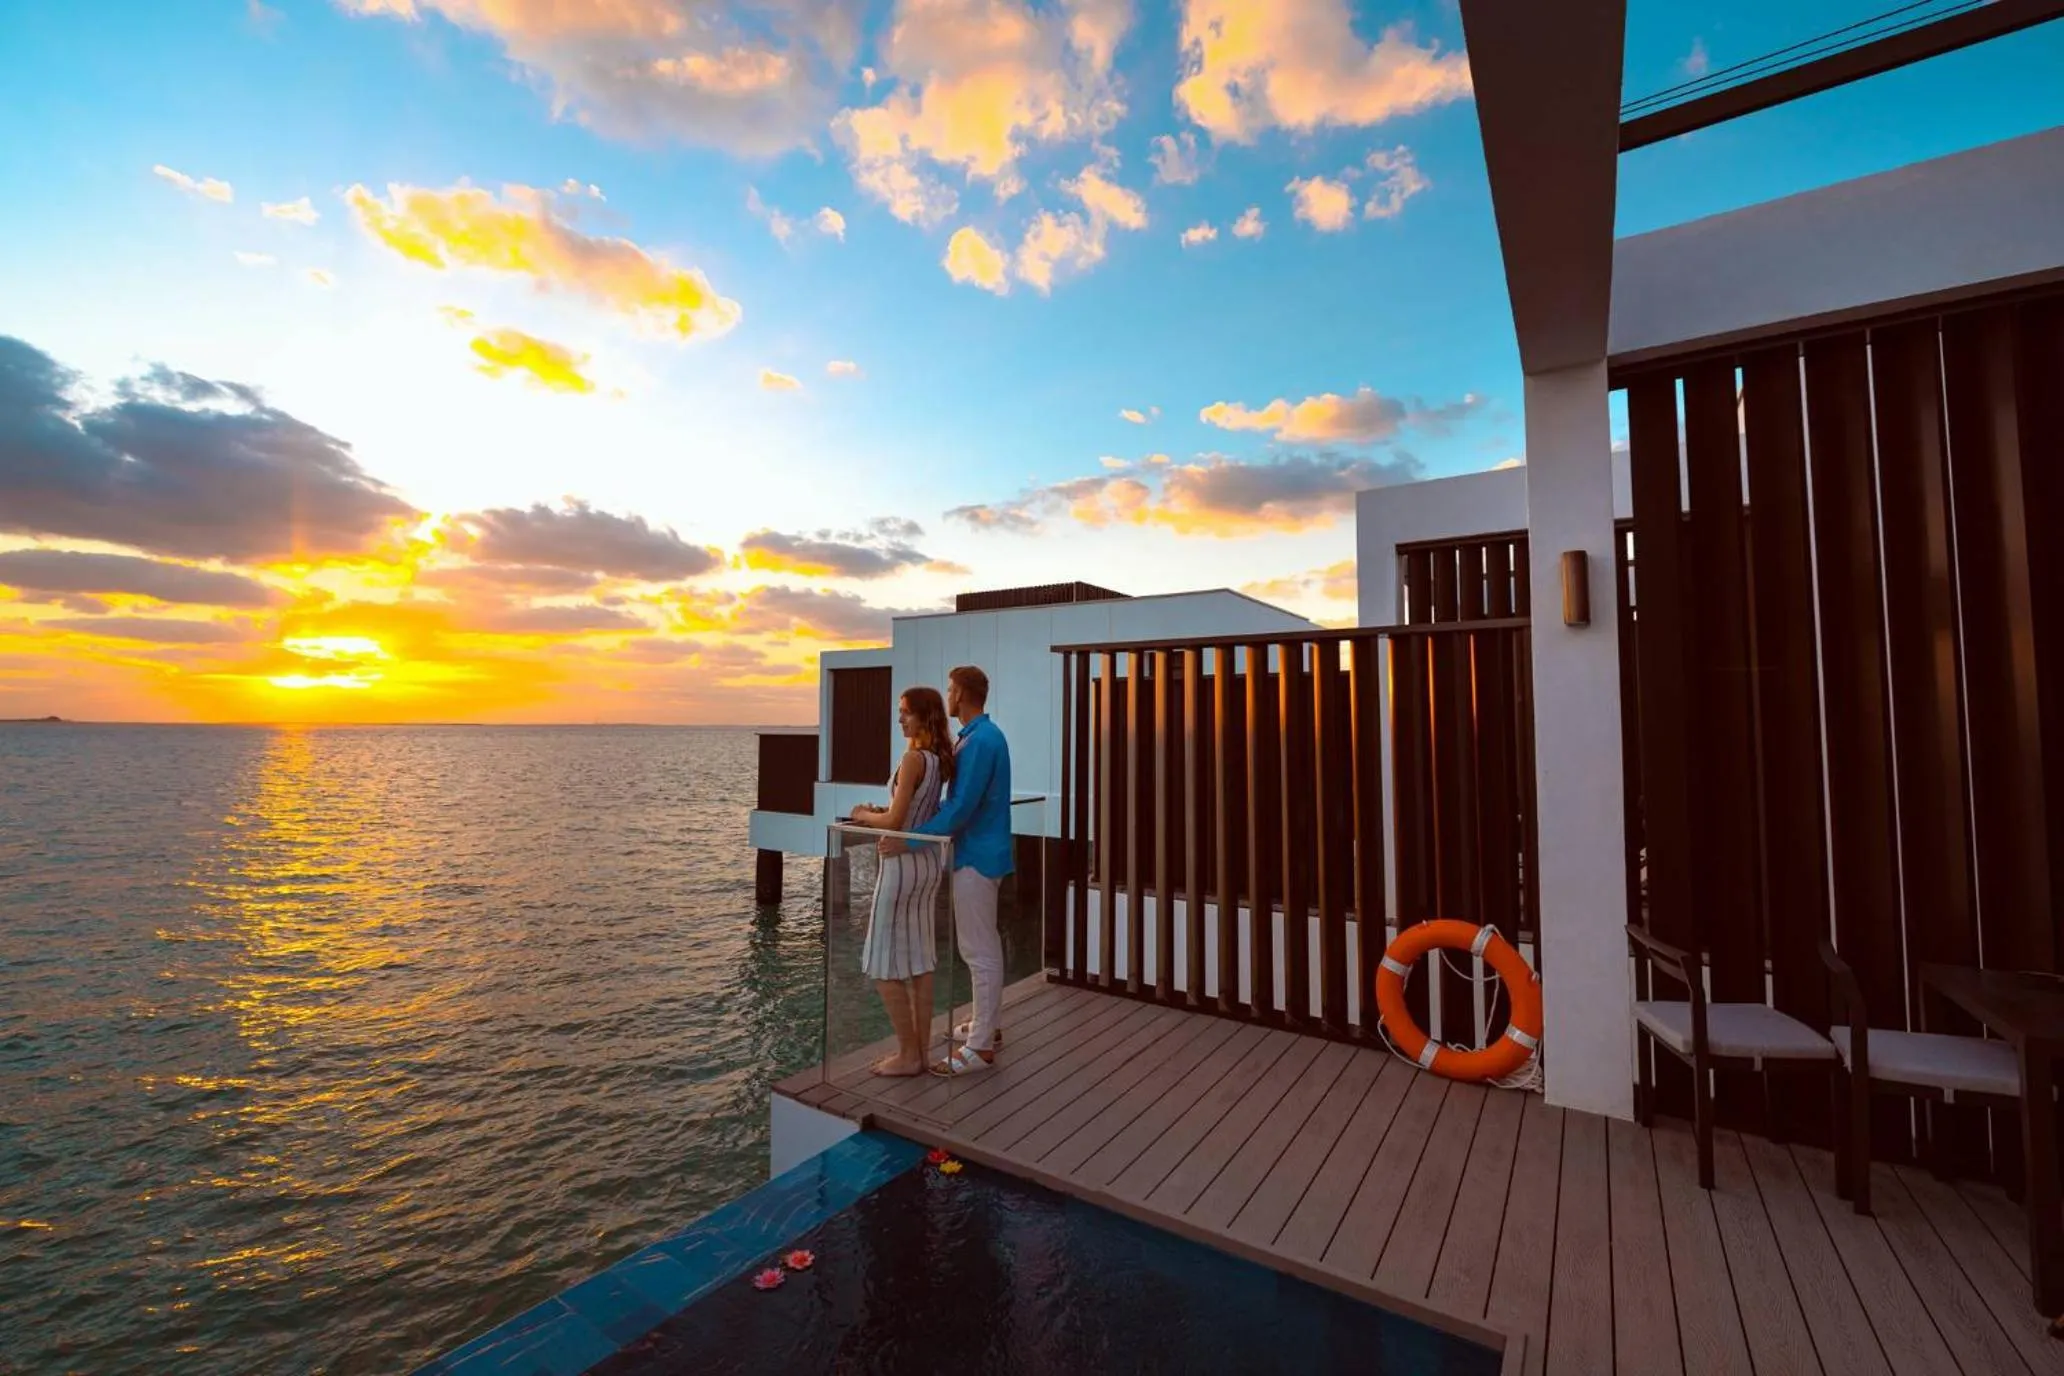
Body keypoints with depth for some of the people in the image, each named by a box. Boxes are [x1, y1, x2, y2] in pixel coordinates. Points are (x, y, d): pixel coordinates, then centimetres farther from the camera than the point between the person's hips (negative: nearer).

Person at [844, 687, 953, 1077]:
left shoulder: (914, 758, -19)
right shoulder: (941, 758, 5)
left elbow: (895, 822, -20)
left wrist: (865, 816, -2)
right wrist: (880, 812, 11)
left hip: (903, 862, -8)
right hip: (930, 860, 9)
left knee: (885, 965, 5)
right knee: (919, 960, 15)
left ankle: (908, 1055, 13)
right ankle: (921, 1051, 24)